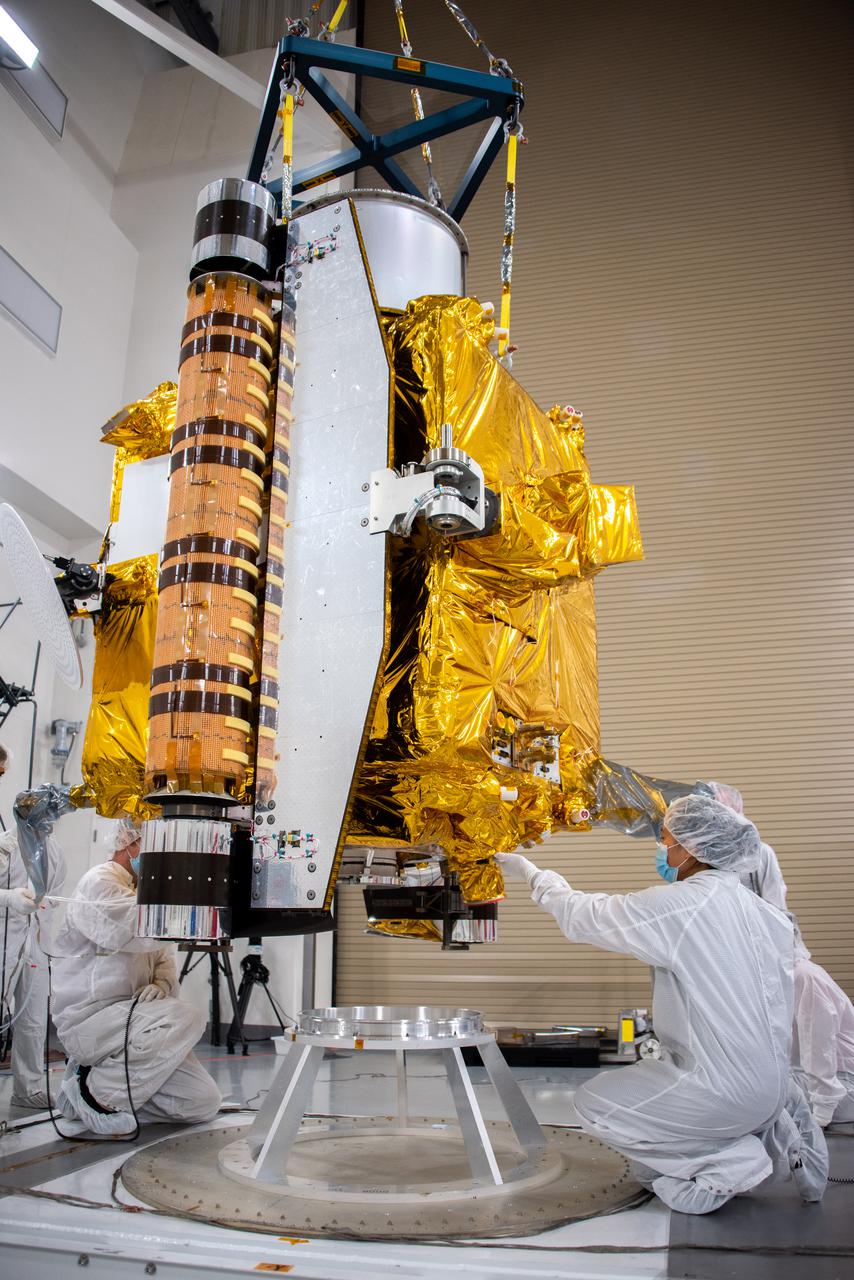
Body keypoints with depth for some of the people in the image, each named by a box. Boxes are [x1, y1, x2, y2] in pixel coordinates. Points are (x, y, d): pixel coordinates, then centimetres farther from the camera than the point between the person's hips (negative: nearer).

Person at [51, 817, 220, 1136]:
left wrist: (163, 983, -6)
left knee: (204, 1103, -3)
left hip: (127, 1019, 8)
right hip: (87, 1020, -8)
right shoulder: (98, 883, -11)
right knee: (186, 1018, -32)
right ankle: (93, 1091, -13)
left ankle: (110, 1080, 11)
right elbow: (138, 933, -30)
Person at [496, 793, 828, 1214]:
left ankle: (728, 1163, 0)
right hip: (771, 1083, 8)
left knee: (592, 1103, 7)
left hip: (726, 1092, -8)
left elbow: (581, 915, -8)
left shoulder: (676, 906, -19)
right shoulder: (760, 910, 3)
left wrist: (530, 872, 6)